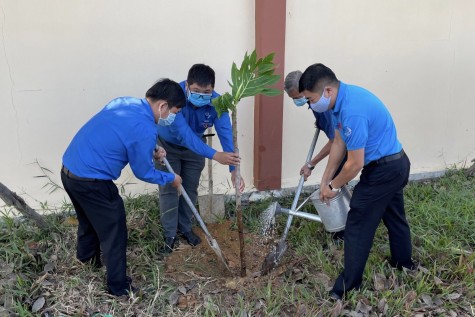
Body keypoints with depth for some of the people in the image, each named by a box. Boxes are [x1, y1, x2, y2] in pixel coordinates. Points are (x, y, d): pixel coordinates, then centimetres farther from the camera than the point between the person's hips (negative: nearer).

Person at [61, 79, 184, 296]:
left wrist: (150, 153, 19)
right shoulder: (146, 129, -21)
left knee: (89, 218, 32)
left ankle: (87, 256, 58)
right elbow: (144, 173, -8)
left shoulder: (125, 102, 5)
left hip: (68, 170, 9)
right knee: (114, 233, 9)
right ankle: (118, 287, 25)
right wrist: (171, 179, 9)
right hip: (91, 182, -9)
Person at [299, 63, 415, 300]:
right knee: (394, 216, 25)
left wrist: (334, 186, -8)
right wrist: (325, 179, 9)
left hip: (383, 169, -10)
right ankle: (403, 263, 45)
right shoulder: (342, 98, 0)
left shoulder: (352, 111, -31)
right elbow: (339, 142, 7)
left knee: (358, 225, -1)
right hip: (396, 164, 10)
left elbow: (355, 164, -25)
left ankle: (349, 285, 12)